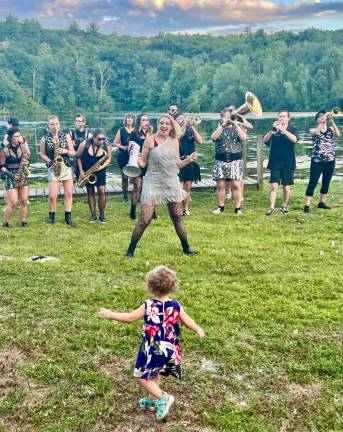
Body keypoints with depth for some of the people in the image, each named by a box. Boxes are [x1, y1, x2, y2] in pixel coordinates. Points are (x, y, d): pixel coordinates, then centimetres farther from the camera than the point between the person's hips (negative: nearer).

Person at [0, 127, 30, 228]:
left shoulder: (22, 147, 1)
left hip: (23, 177, 4)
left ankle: (22, 222, 16)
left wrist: (27, 162, -11)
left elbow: (28, 158, 12)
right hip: (11, 178, -4)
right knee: (13, 203, -8)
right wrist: (11, 174, -15)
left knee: (24, 202, 3)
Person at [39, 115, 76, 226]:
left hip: (67, 167, 2)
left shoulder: (66, 136, 2)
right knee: (52, 196, -7)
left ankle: (68, 217, 12)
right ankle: (51, 216, 14)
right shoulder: (44, 139, -2)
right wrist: (50, 161, -11)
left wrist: (65, 151, -15)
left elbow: (73, 153, 4)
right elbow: (42, 154, 6)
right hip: (53, 168, -2)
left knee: (69, 194, 3)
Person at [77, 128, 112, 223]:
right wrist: (81, 171, -8)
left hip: (100, 172, 0)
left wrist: (101, 167, -19)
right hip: (87, 172, 0)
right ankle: (93, 215, 15)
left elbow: (108, 158, -2)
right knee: (90, 192, 6)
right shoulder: (84, 144, -18)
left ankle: (102, 215, 6)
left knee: (102, 191, -8)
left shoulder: (106, 146, -17)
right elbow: (79, 157, -4)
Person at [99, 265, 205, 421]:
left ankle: (163, 398, 2)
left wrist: (111, 315, 4)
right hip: (169, 349, 6)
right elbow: (188, 321, 2)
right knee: (153, 374, 26)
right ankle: (152, 399, 41)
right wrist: (198, 330, 23)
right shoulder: (176, 306, -7)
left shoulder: (148, 306, -18)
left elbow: (130, 317, -9)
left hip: (153, 349, -6)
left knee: (140, 376, 7)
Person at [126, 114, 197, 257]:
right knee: (144, 220, -9)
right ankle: (130, 251, 5)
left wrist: (188, 160, -4)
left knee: (177, 219, 14)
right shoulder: (150, 140, -6)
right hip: (153, 184, -4)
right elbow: (142, 163, -3)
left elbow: (177, 164, 12)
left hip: (172, 184, 4)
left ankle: (186, 249, 28)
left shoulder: (174, 141, 5)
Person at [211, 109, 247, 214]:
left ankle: (237, 208, 1)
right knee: (220, 185, 2)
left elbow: (243, 138, -11)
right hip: (220, 160, 2)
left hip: (235, 160, -1)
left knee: (236, 185, -6)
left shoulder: (238, 127, 8)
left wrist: (235, 125, -13)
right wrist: (222, 125, -13)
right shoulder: (219, 128, 11)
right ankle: (221, 207, 13)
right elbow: (213, 137, -9)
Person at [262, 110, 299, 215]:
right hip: (275, 162, 0)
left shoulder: (292, 129, 2)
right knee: (274, 185, -10)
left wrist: (282, 129, -27)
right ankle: (271, 207, -11)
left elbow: (294, 139, -18)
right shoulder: (274, 130, 5)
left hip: (288, 163, 0)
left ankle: (284, 205, 26)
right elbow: (264, 140, -8)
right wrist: (273, 130, -23)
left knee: (286, 186, 8)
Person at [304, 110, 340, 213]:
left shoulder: (330, 129, 7)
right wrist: (322, 121, -22)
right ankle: (307, 205, -8)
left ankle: (321, 203, 25)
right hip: (317, 160, -4)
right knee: (313, 182, -7)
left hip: (330, 160, 4)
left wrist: (331, 121, -18)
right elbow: (316, 132, -23)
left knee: (326, 182, 11)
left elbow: (338, 134, -14)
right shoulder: (313, 130, 1)